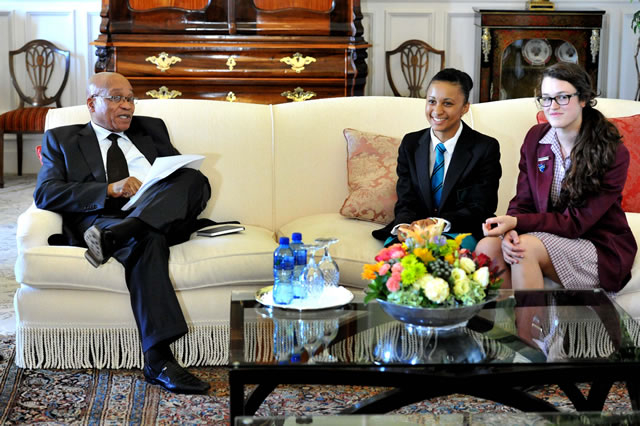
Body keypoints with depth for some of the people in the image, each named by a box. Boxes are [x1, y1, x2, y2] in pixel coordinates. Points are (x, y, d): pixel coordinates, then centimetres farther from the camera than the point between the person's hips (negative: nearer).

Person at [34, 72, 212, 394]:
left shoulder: (151, 129, 29)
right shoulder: (62, 139, 19)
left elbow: (188, 176, 22)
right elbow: (45, 194, 2)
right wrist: (110, 189, -11)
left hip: (162, 218, 4)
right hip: (99, 218, -3)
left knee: (195, 179, -27)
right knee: (146, 240, -38)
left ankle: (111, 237, -41)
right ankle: (158, 361, -45)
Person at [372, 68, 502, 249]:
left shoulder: (486, 148, -2)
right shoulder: (410, 144, 10)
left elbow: (480, 208, -7)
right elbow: (405, 203, 6)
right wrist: (403, 227, -20)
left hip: (459, 233, -3)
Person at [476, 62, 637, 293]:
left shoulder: (613, 153, -13)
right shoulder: (536, 137, 3)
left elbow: (577, 222, -16)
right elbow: (523, 201, 2)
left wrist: (516, 222, -27)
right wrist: (509, 231, -22)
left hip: (602, 250, -5)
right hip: (549, 235, 5)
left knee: (526, 247, -31)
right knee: (486, 247, -23)